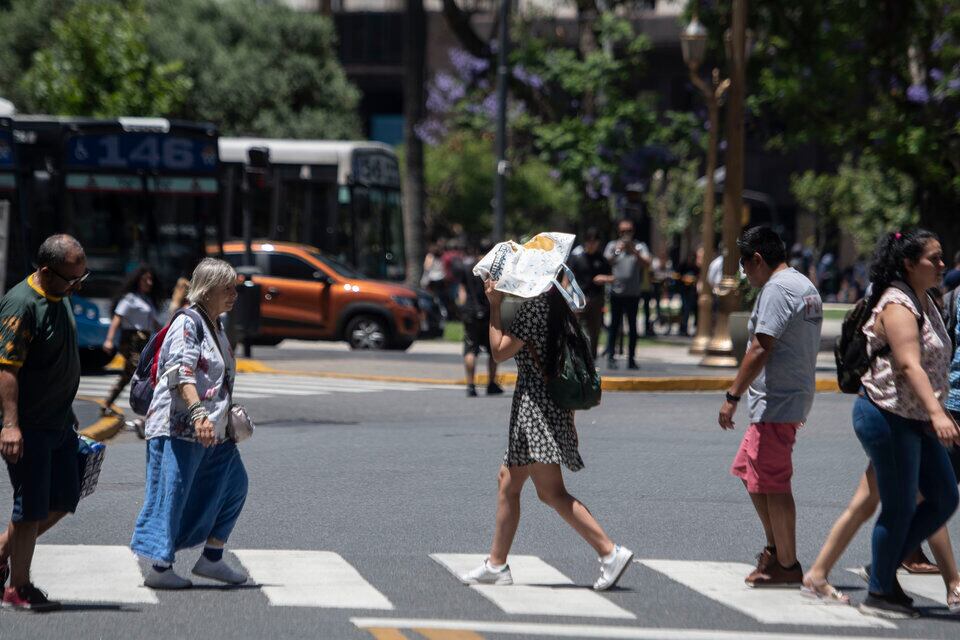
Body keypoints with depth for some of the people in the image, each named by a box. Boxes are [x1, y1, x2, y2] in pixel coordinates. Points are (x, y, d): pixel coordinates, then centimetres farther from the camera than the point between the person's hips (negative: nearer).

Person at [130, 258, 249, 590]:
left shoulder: (216, 327, 18)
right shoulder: (188, 324, -12)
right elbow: (181, 372, -25)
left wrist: (230, 416, 31)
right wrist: (198, 413, -36)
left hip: (213, 430, 10)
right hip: (179, 428, -10)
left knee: (233, 485, 13)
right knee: (172, 494, -7)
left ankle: (212, 558, 19)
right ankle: (160, 567, -4)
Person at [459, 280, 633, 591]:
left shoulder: (533, 305, -14)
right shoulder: (554, 303, 13)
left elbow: (500, 351, -12)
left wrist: (495, 306, -5)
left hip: (536, 401, -10)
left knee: (551, 492, -13)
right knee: (509, 481, 17)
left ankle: (610, 552, -21)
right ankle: (496, 564, 22)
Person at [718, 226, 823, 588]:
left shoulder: (776, 289, -15)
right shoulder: (806, 287, 17)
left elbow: (761, 349, -22)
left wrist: (732, 396, -19)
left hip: (777, 404, -10)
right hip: (797, 395, 10)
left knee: (772, 483, -5)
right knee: (747, 470, 18)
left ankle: (787, 566, -1)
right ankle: (775, 548, 22)